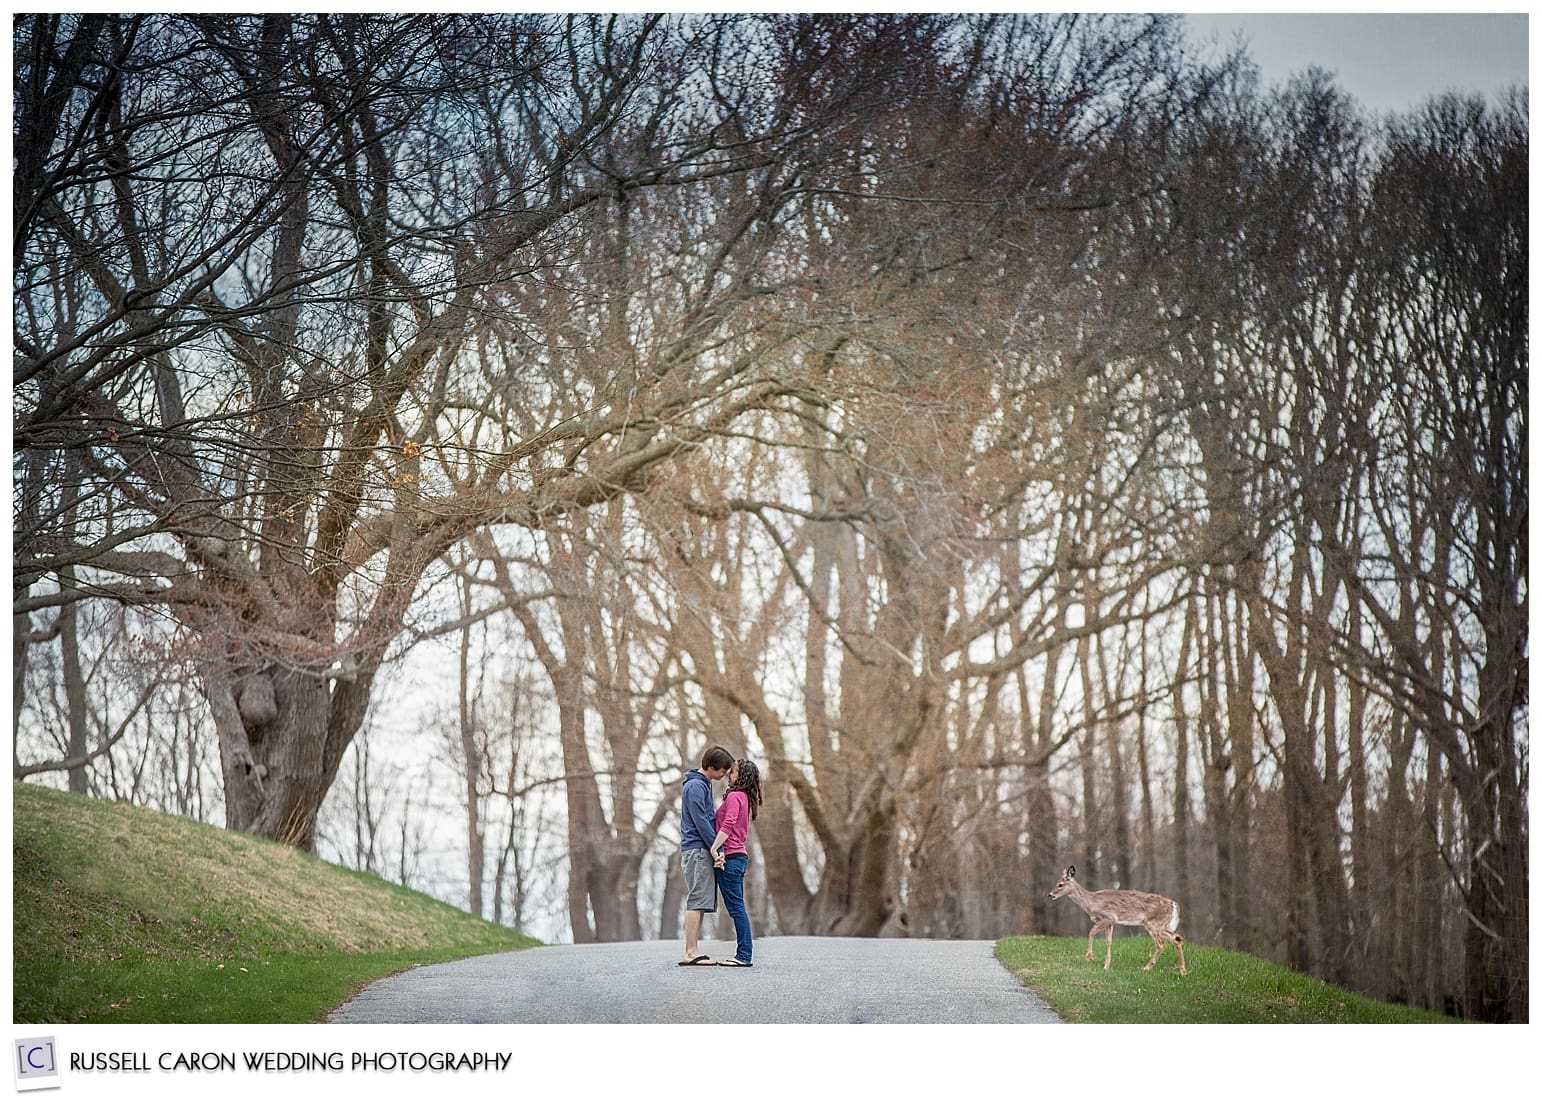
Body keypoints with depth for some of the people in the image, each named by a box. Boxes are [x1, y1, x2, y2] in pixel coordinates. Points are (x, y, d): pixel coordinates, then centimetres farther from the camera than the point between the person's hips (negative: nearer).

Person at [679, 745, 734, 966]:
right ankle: (691, 953, -14)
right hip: (697, 850, -10)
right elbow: (701, 822, -17)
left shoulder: (704, 785, 19)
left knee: (700, 903, 7)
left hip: (703, 850, 10)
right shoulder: (695, 786, -12)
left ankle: (694, 951, 7)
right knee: (697, 901, -12)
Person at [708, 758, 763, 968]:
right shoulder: (745, 798, 18)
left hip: (729, 857, -10)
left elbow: (727, 825, -22)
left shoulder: (734, 797, -10)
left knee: (736, 907, -9)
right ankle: (744, 955, 12)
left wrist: (714, 848, -21)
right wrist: (718, 849, 10)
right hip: (740, 856, 10)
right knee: (737, 907, 11)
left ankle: (744, 956, -9)